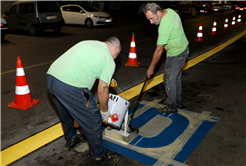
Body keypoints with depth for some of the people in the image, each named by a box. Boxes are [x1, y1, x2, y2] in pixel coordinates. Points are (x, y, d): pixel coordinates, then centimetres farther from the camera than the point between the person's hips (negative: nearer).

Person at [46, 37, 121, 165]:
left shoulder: (88, 43, 23)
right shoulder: (109, 61, 2)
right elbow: (102, 91, 0)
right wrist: (104, 111, 16)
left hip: (51, 77, 9)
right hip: (69, 87, -8)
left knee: (66, 113, 32)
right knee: (93, 121, 10)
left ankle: (70, 140, 54)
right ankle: (98, 156, 27)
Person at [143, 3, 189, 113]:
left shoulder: (164, 26, -31)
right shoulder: (170, 11, -3)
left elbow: (159, 51, -25)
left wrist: (151, 68, -15)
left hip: (176, 55, -10)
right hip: (184, 48, 10)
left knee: (169, 80, 3)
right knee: (176, 77, 21)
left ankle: (171, 107, 18)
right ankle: (177, 101, 37)